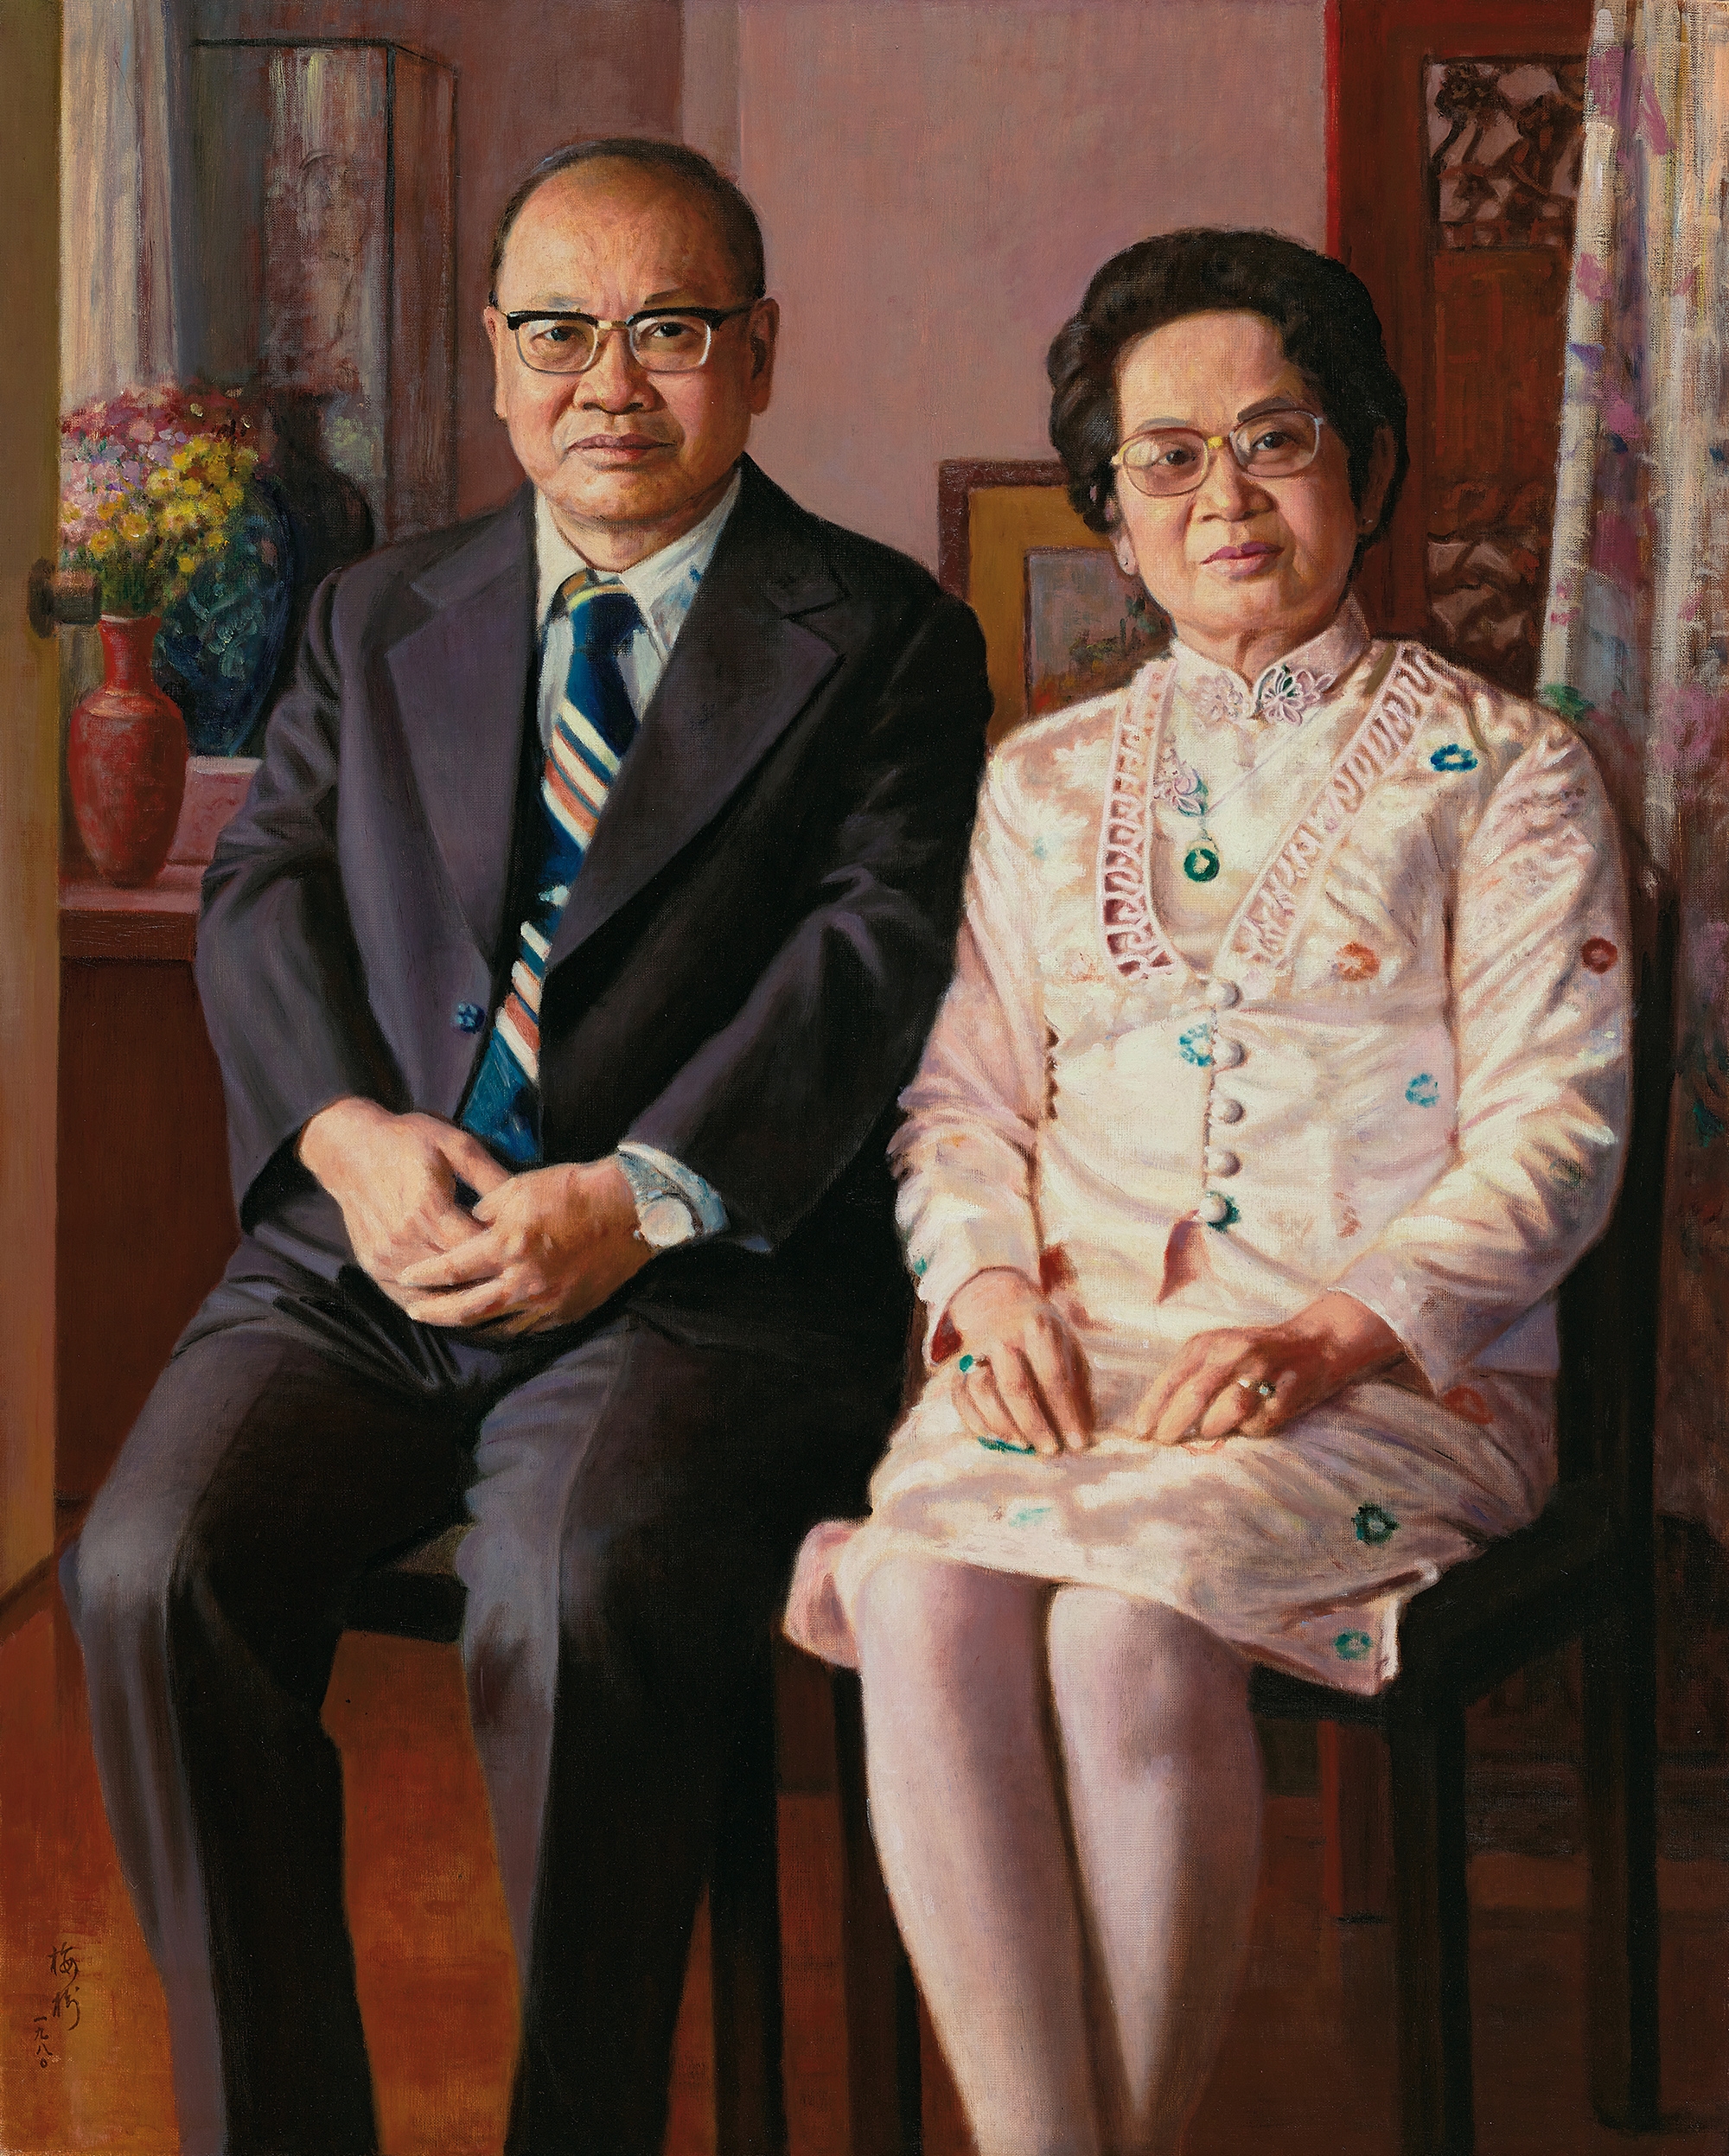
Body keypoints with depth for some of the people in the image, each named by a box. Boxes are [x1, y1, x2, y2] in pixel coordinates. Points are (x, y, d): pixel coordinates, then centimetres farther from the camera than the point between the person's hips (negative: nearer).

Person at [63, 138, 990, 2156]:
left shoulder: (881, 640, 8)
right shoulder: (378, 617, 21)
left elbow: (871, 949, -5)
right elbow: (262, 891, 11)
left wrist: (639, 1197, -19)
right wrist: (349, 1131, -10)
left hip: (695, 1281, -4)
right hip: (364, 1254, 4)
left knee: (575, 1593, -32)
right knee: (149, 1570, -21)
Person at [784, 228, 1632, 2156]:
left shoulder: (1497, 770, 9)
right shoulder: (1044, 782, 21)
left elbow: (1553, 1128, 0)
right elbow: (963, 1093, 18)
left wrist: (1332, 1335, -16)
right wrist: (990, 1277, -4)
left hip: (1400, 1369, -3)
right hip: (1074, 1346, 3)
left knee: (1127, 1621, -33)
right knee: (923, 1602, -30)